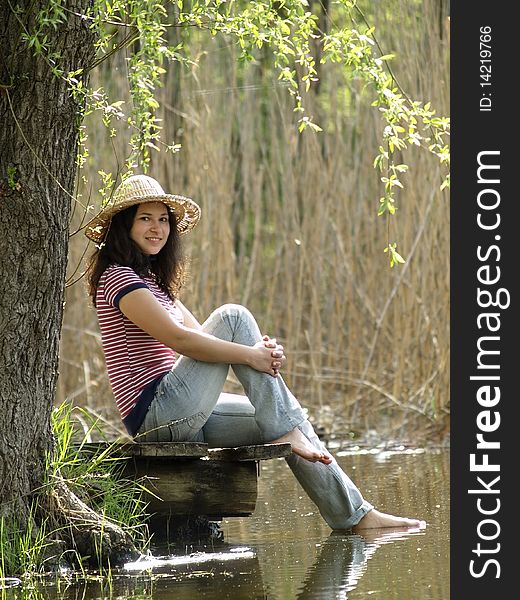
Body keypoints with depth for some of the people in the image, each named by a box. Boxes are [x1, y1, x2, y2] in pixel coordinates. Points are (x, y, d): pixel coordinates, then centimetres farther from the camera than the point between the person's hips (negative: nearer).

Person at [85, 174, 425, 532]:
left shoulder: (154, 281, 23)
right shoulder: (118, 278, -8)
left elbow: (200, 337, 14)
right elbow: (177, 338, -20)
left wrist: (263, 349, -5)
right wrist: (250, 355, -18)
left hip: (181, 419, 9)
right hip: (157, 414, -9)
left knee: (291, 420, 4)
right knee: (233, 317, -15)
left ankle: (354, 515, 4)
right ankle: (284, 432, -15)